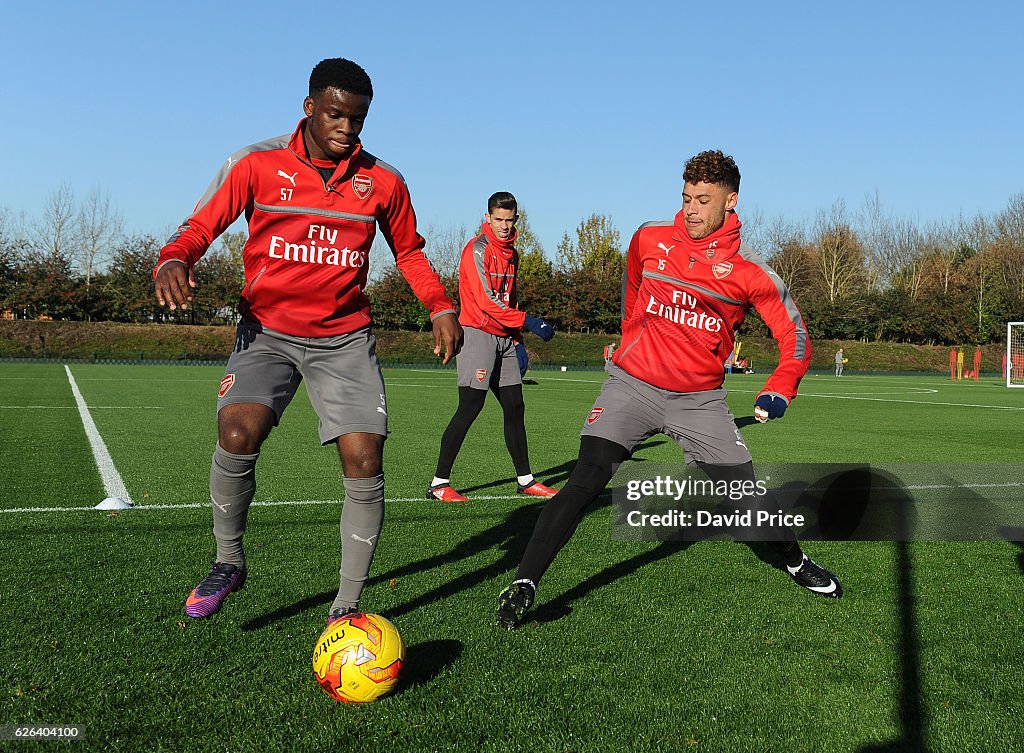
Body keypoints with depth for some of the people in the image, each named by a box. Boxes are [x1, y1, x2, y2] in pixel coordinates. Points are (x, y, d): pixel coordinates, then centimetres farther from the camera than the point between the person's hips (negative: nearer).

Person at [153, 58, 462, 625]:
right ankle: (229, 561, 3)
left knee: (364, 465, -10)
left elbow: (409, 251, 15)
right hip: (268, 329, -1)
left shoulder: (382, 181, 2)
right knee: (238, 435, -26)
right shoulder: (257, 165, -3)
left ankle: (347, 607, 6)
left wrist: (440, 308, 0)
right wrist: (173, 261, -23)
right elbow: (201, 226, 0)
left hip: (346, 338, 2)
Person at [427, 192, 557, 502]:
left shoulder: (511, 253, 17)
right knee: (470, 407, -12)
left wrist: (517, 342, 16)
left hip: (504, 338, 8)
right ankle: (439, 483, -6)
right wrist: (529, 322, -19)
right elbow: (486, 301, -18)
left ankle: (525, 480, 19)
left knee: (515, 408, 10)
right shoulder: (478, 249, -10)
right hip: (478, 334, -8)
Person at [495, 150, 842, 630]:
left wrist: (780, 389, -15)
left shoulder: (749, 273, -5)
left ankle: (796, 562, 34)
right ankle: (523, 584, -16)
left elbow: (794, 333, 1)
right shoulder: (649, 239, 0)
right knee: (587, 480, -18)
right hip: (633, 385, 0)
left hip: (700, 399, 1)